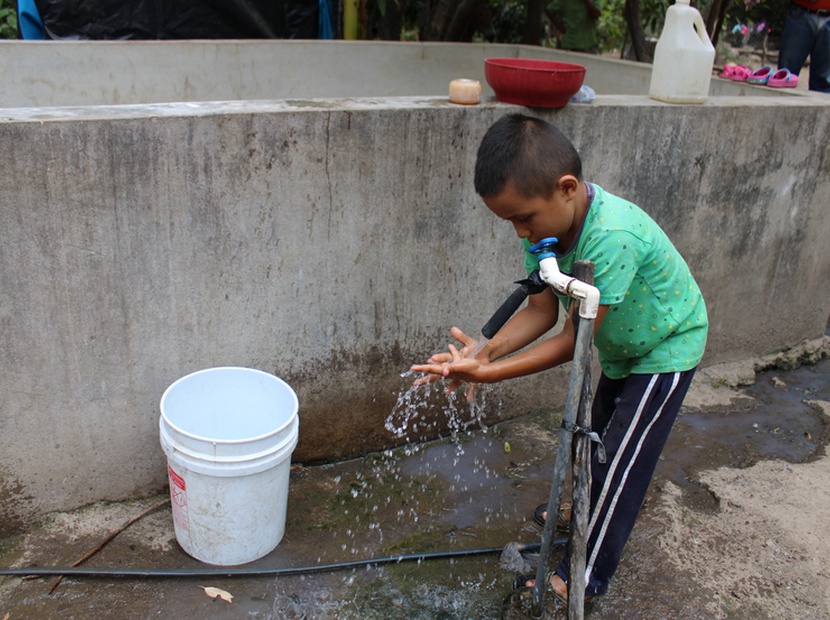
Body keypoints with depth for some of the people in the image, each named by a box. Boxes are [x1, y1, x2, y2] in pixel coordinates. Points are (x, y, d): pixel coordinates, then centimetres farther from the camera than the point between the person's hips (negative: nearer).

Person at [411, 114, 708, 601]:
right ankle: (593, 510, 53)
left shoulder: (612, 236, -43)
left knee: (620, 459, -1)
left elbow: (574, 340, -37)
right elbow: (543, 309, -17)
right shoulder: (547, 221, -19)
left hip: (667, 346, -8)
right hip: (622, 347, 8)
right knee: (601, 437, 26)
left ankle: (584, 578, 16)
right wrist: (486, 350, -33)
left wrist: (488, 373, -39)